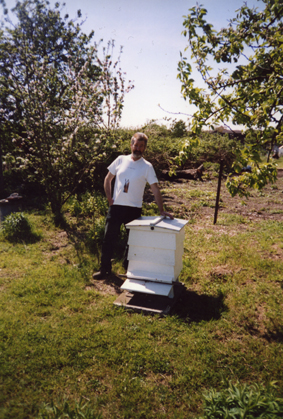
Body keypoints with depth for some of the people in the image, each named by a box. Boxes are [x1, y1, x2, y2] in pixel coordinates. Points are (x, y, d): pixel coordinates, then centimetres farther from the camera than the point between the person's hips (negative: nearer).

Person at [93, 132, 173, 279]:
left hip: (134, 209, -1)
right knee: (108, 239, 5)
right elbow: (108, 179, 11)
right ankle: (104, 269, 19)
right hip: (116, 206, 1)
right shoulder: (121, 160, 2)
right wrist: (109, 198, 2)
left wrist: (161, 210, -10)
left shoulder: (147, 166, -3)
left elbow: (155, 189, -4)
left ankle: (129, 268, 31)